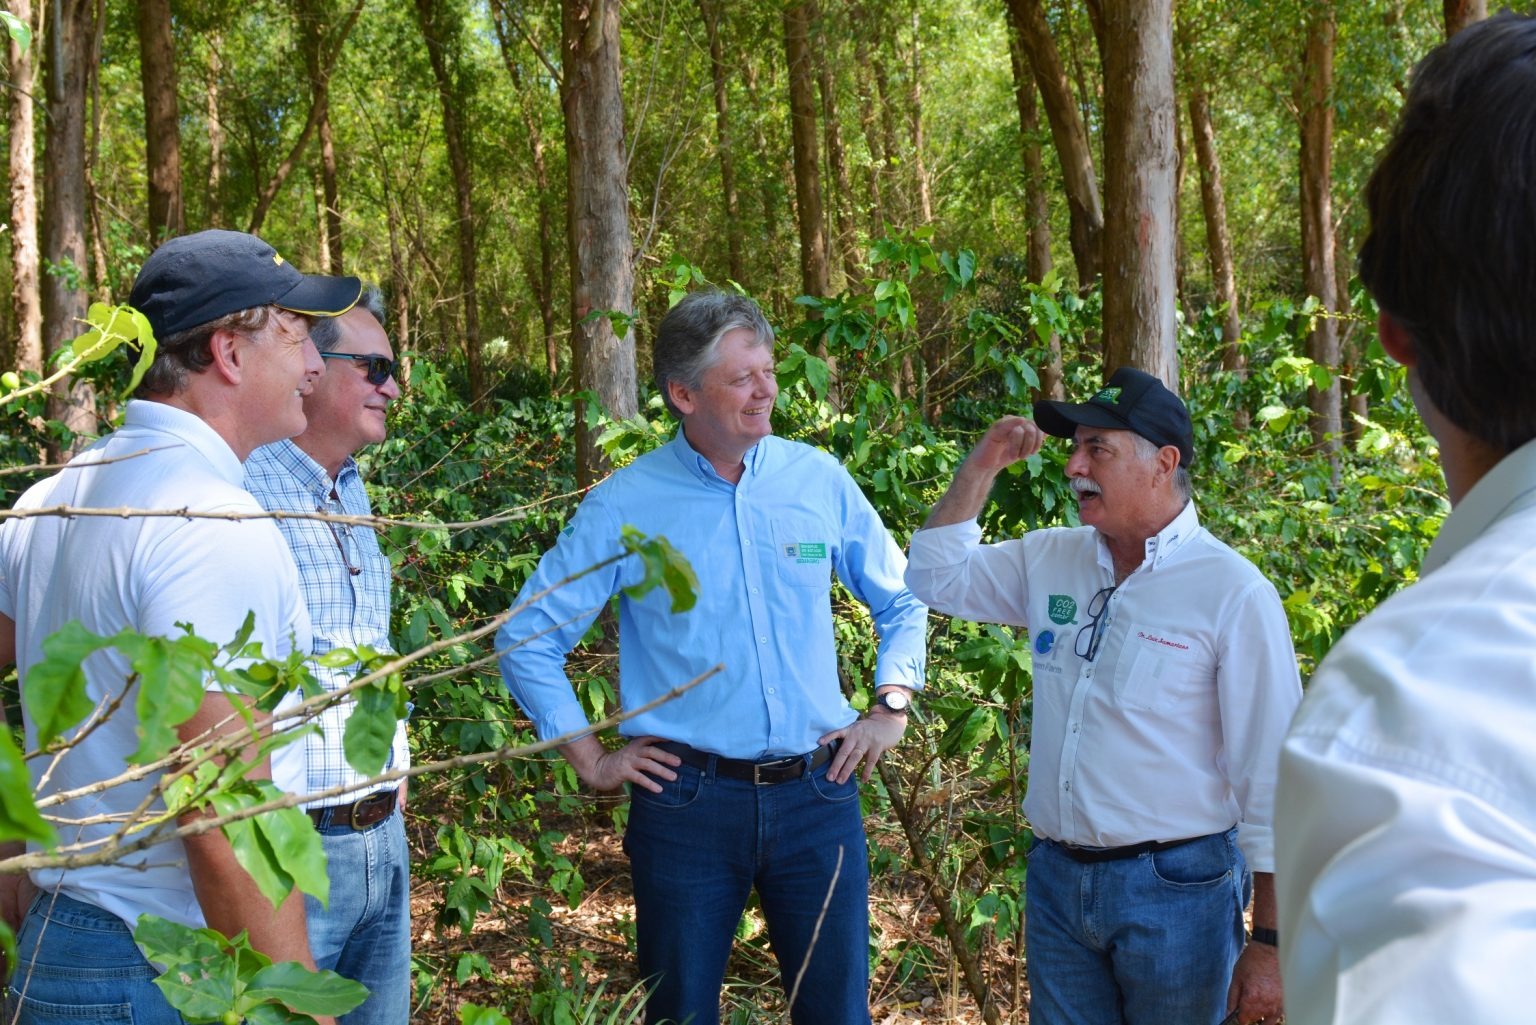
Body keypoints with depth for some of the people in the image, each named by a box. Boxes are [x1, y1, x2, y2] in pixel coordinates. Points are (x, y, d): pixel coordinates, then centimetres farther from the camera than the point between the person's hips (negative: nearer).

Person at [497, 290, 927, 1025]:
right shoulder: (626, 506, -5)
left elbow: (902, 601, 15)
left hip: (817, 793, 2)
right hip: (687, 802, -2)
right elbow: (527, 638, 0)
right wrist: (590, 759, -1)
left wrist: (891, 709, 6)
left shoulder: (819, 480, 2)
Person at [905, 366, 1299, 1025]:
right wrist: (982, 465, 4)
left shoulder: (1234, 594, -13)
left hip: (1176, 891, -5)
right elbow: (936, 576, 18)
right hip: (1056, 878, 5)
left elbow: (1271, 782, -12)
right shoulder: (1050, 560, 6)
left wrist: (1269, 943, -12)